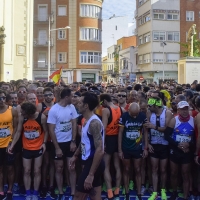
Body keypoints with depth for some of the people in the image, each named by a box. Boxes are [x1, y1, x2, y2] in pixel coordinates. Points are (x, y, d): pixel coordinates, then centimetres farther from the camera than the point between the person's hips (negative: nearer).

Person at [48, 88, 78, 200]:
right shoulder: (54, 110, -15)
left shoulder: (72, 107, -3)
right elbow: (51, 130, -12)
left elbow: (74, 125, 2)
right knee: (59, 169, 9)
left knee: (72, 169, 6)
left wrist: (73, 141, -5)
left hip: (70, 142, 3)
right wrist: (57, 148, -13)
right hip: (59, 143, -3)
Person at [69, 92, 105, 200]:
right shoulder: (86, 121, 9)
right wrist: (75, 156, 31)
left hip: (93, 164, -9)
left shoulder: (94, 123, -22)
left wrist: (91, 174, -28)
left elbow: (100, 150, -28)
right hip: (89, 162, 9)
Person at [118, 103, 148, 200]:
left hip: (138, 148, 1)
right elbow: (120, 133, -7)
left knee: (138, 171, 9)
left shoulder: (143, 116, -10)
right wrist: (119, 149, -7)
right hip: (126, 148, -1)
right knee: (126, 170, 10)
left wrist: (146, 148, -3)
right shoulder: (124, 117, -14)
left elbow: (145, 132, -1)